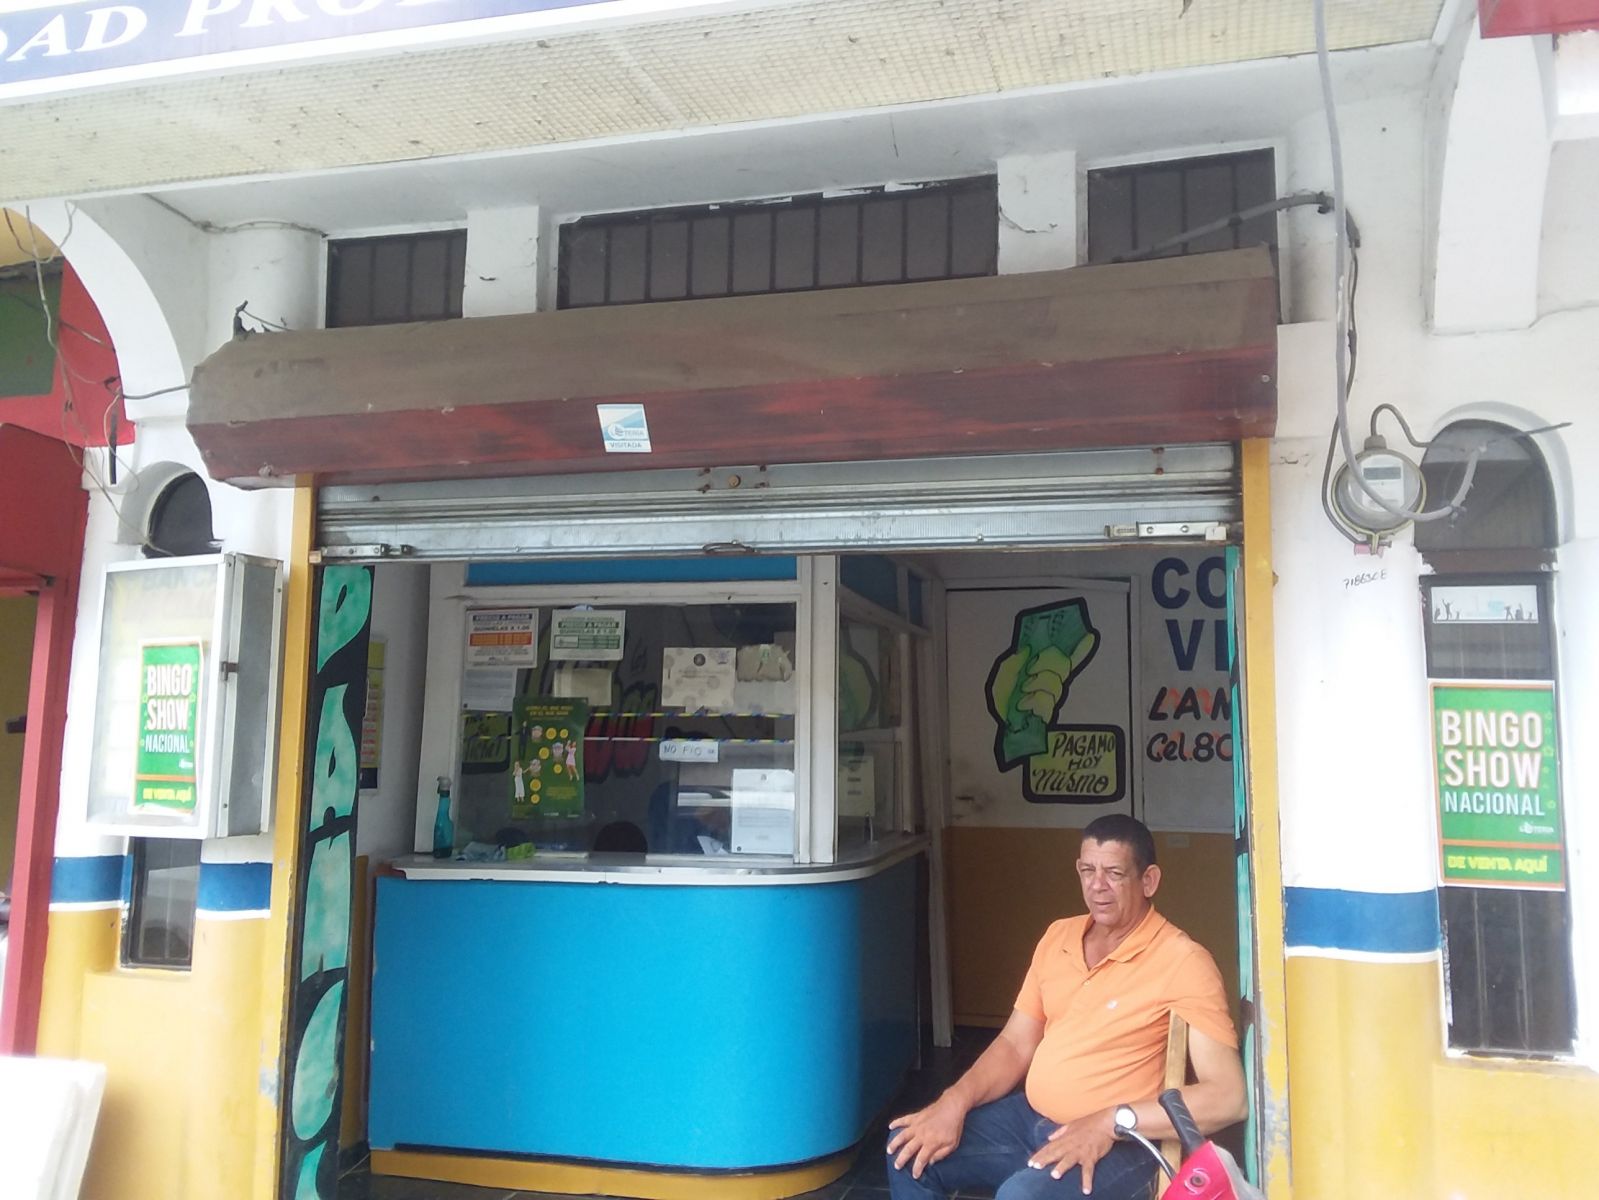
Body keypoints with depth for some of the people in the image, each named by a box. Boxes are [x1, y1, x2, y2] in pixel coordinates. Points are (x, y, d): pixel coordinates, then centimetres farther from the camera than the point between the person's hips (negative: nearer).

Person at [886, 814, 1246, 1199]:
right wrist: (955, 1101, -7)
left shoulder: (1182, 961, -15)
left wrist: (1112, 1121, -27)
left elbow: (1227, 1097, -21)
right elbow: (1016, 1044, 10)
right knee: (909, 1150, -2)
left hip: (1117, 1144, -7)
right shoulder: (1058, 936, 7)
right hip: (1030, 1118, 7)